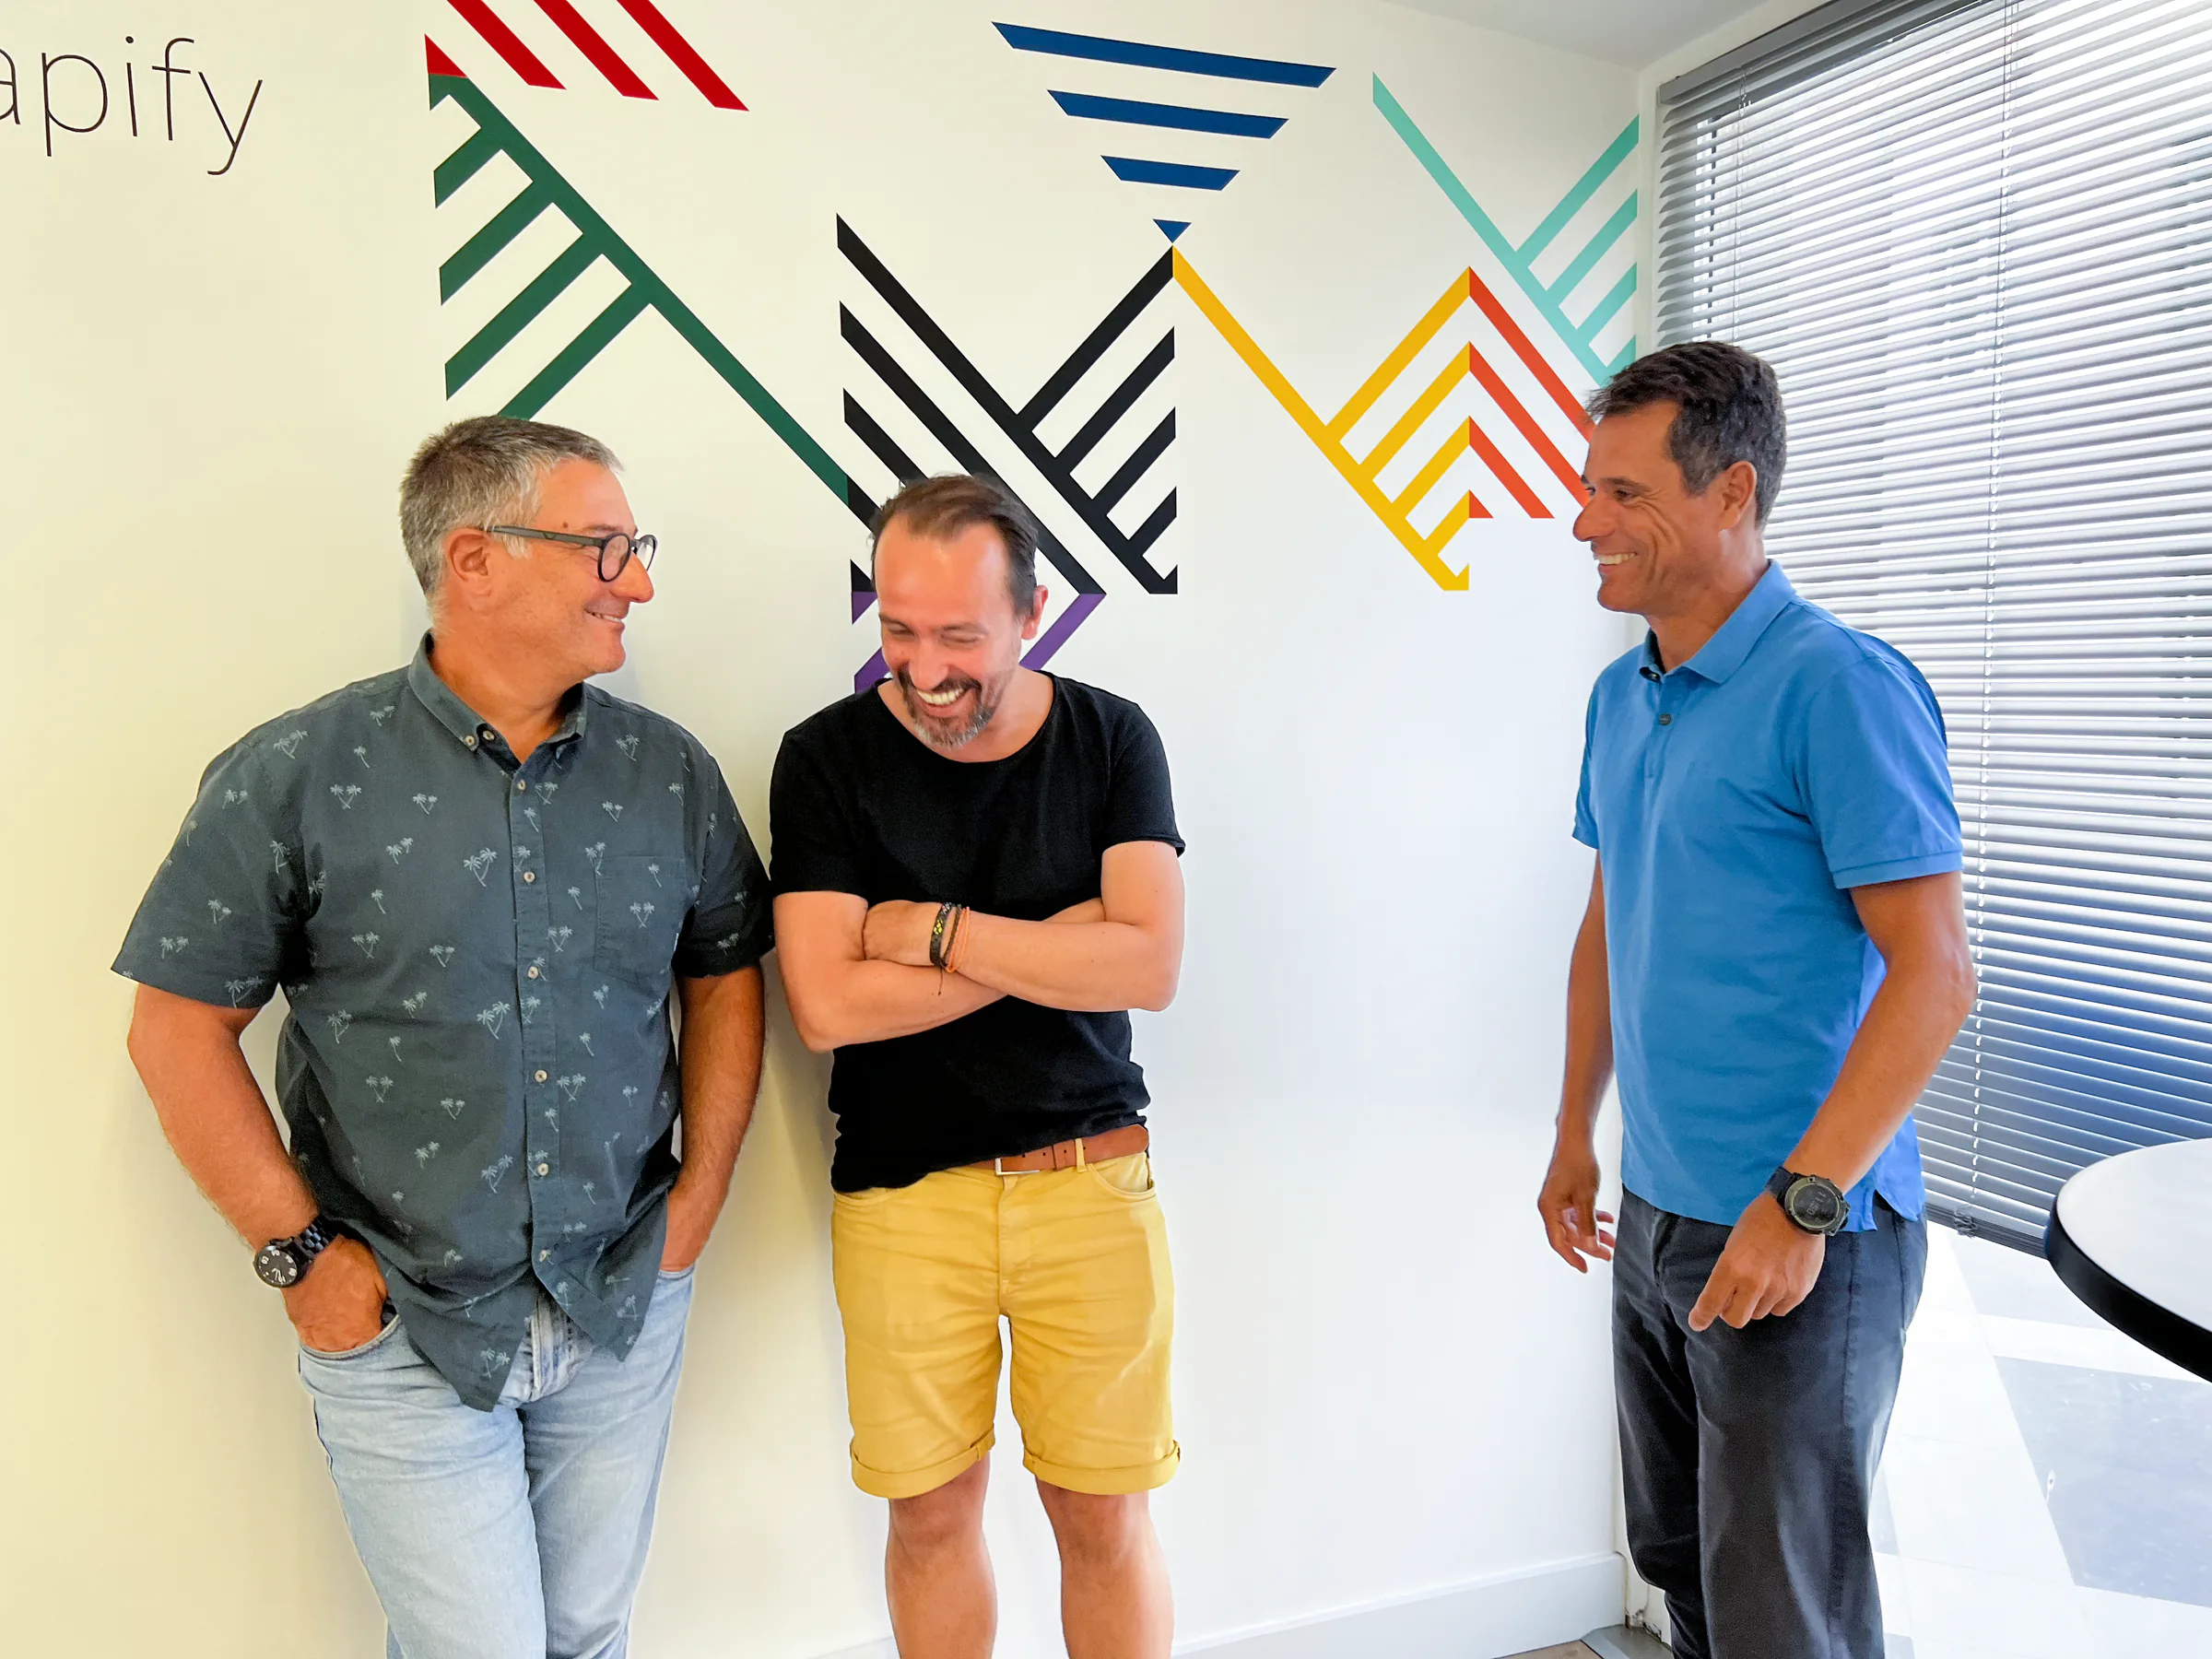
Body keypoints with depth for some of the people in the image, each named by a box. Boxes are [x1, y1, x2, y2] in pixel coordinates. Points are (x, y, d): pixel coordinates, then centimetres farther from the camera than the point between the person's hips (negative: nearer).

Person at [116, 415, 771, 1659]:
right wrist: (301, 1252, -8)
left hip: (625, 1309, 3)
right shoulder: (295, 776, -12)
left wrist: (701, 1195, 2)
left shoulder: (668, 768, -2)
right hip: (403, 1326, -3)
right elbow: (180, 1028, -6)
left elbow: (724, 975, 9)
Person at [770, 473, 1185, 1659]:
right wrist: (1061, 938, -13)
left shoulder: (1111, 740, -2)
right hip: (901, 1196, 0)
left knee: (1105, 1518, 10)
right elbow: (826, 1005, -14)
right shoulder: (828, 758, -5)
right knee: (931, 1514, 13)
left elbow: (1150, 966, -13)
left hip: (1092, 1183, 1)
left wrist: (934, 930, -14)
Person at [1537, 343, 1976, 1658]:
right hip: (1657, 1221, 8)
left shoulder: (1838, 687, -17)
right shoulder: (1624, 697, 8)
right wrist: (1575, 1137, 16)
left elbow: (1936, 973, -19)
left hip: (1801, 1239, -8)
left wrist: (1801, 1203, -21)